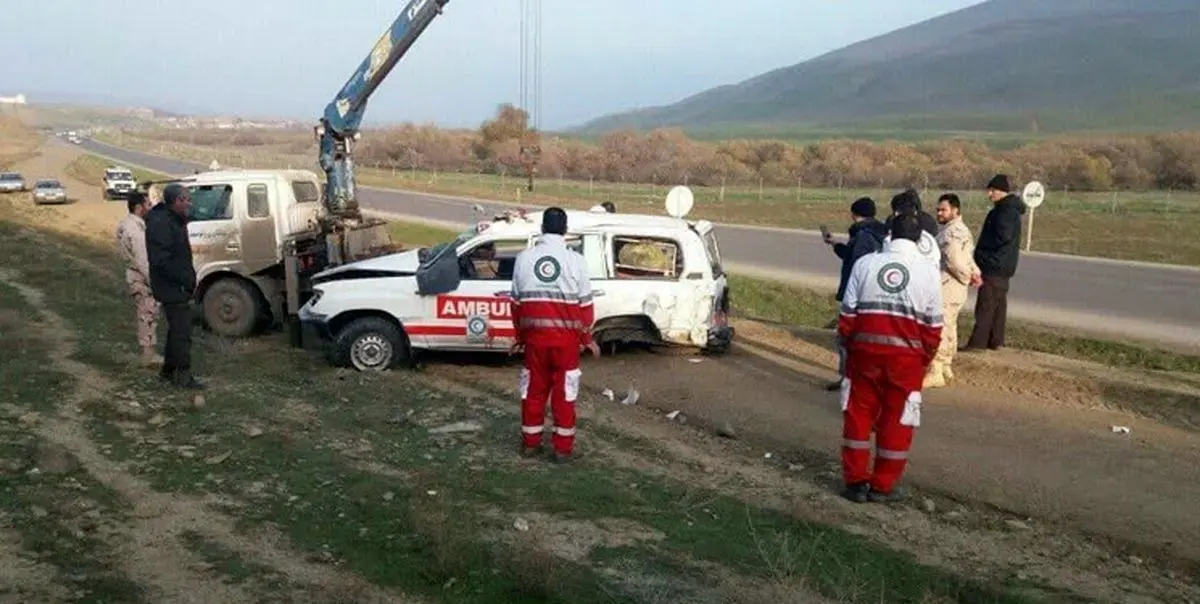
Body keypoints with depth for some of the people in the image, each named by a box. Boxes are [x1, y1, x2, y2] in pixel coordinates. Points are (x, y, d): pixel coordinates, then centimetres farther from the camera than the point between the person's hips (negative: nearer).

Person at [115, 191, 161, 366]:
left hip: (134, 275, 10)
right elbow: (142, 260, -26)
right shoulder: (136, 229, -25)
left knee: (142, 313, 20)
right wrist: (153, 282, -22)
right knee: (148, 315, -1)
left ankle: (145, 345, 32)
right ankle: (148, 354, 6)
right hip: (142, 279, -10)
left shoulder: (127, 223, 7)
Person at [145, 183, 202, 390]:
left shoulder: (175, 221, 14)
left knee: (177, 329, 19)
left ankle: (169, 370, 31)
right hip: (172, 288, -11)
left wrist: (189, 277, 12)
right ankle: (183, 376, -1)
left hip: (177, 287, 11)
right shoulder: (161, 223, -20)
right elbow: (160, 260, -26)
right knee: (182, 332, -7)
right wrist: (185, 279, -22)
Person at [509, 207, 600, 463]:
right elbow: (585, 304, -4)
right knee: (564, 393, 6)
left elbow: (517, 302, 6)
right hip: (566, 338, -2)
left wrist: (519, 336, 18)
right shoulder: (575, 260, -8)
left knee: (534, 390, 14)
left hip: (534, 336, 2)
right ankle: (563, 447, 12)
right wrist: (588, 338, 8)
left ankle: (530, 442, 22)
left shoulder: (524, 258, 0)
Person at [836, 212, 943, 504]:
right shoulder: (928, 270, -1)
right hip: (906, 355, -1)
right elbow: (933, 324, -1)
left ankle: (855, 482, 16)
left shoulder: (865, 263, 1)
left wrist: (849, 345, 12)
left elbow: (848, 312, 0)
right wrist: (925, 357, 10)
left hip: (865, 349, 1)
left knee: (858, 415, 12)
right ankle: (883, 486, 18)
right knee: (896, 421, 10)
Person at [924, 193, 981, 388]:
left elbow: (955, 262, -24)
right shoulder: (961, 230, 18)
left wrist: (968, 277, -9)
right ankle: (945, 369, 24)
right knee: (948, 329, 16)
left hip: (946, 289, -11)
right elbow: (968, 257, 18)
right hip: (951, 288, 11)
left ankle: (935, 373, -5)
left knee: (939, 330, -8)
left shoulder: (951, 233, -19)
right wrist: (974, 273, 2)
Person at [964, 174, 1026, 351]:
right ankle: (995, 341, 18)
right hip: (999, 265, 10)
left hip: (995, 265, -10)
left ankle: (978, 341, -9)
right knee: (998, 304, 12)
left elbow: (1003, 237, -24)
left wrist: (981, 249, -10)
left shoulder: (1007, 210, -15)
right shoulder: (1007, 209, 16)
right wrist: (982, 249, 9)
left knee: (986, 304, -10)